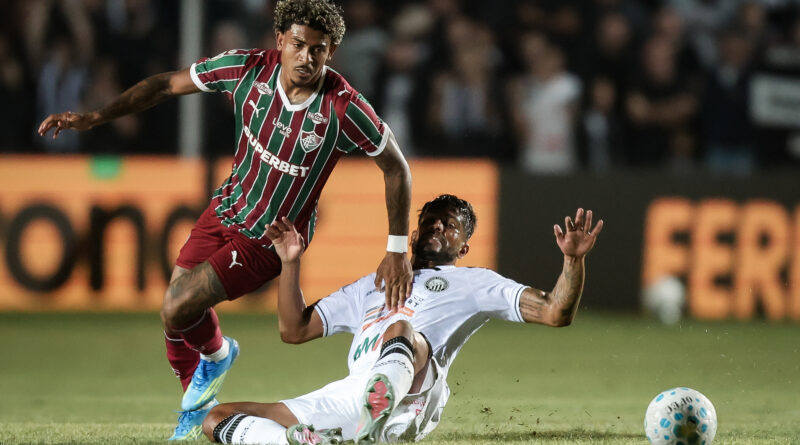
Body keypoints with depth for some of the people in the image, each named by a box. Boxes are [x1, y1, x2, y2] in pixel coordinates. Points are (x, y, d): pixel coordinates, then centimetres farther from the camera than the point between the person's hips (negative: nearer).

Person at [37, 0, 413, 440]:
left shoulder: (343, 108, -27)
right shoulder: (248, 68, -17)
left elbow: (396, 168, -13)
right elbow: (168, 84, -5)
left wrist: (398, 250, -13)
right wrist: (95, 117, -11)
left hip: (272, 238, -5)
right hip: (226, 208, 5)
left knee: (177, 309, -16)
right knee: (175, 311, 9)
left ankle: (216, 354, 19)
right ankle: (197, 408, 36)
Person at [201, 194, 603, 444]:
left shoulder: (473, 283, 27)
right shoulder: (371, 287, 41)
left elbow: (554, 313, 15)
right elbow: (294, 329, 38)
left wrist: (573, 260, -3)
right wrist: (291, 262, 27)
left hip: (408, 396, -5)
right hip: (349, 394, 5)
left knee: (401, 330, -40)